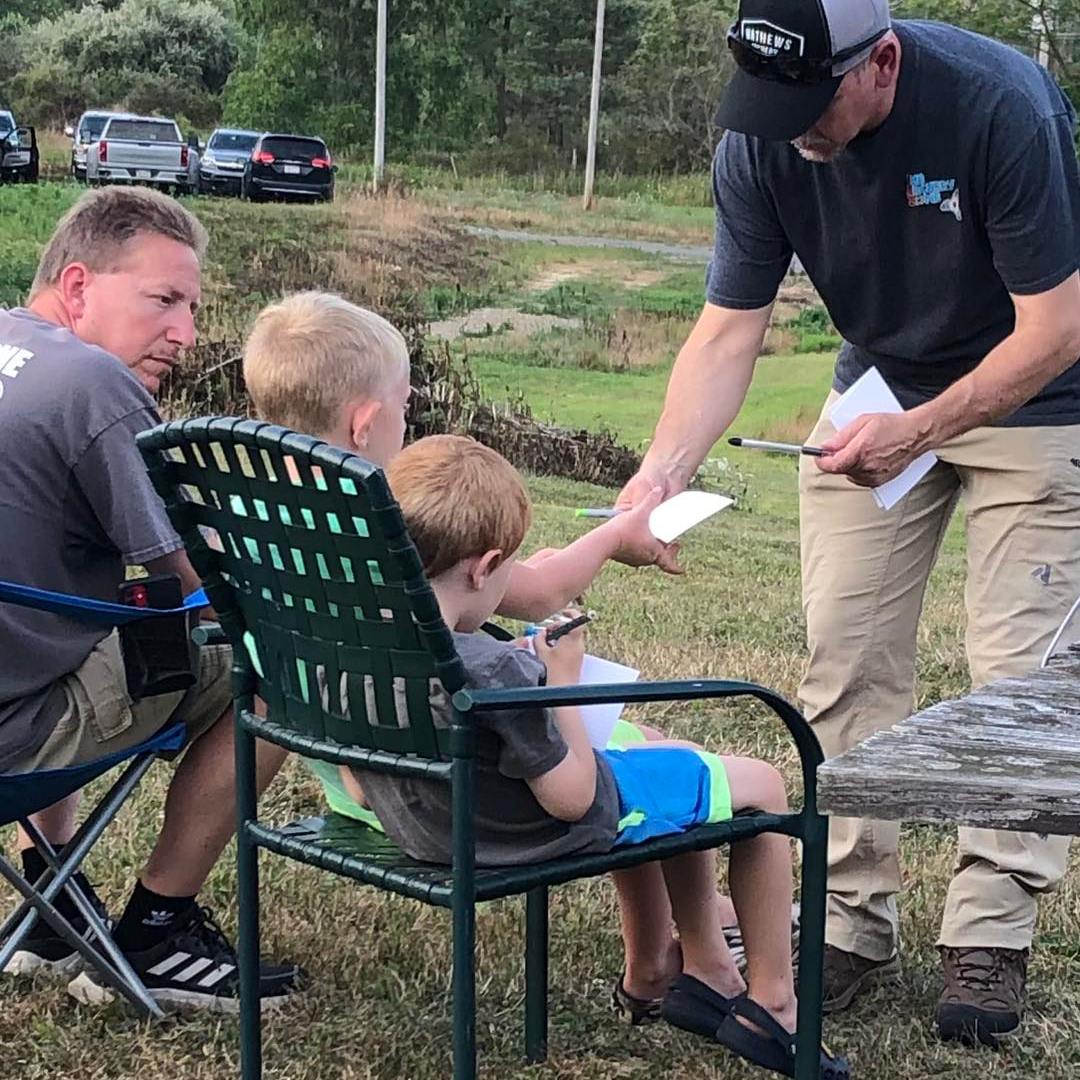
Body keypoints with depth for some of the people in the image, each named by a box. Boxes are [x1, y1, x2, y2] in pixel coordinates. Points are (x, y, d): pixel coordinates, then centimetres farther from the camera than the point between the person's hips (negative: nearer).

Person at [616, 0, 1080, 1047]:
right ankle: (851, 920, 9)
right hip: (880, 389, 4)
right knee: (845, 661, 0)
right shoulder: (758, 142, -19)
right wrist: (657, 477, -31)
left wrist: (918, 432, -32)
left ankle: (990, 935, 3)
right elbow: (726, 335, -17)